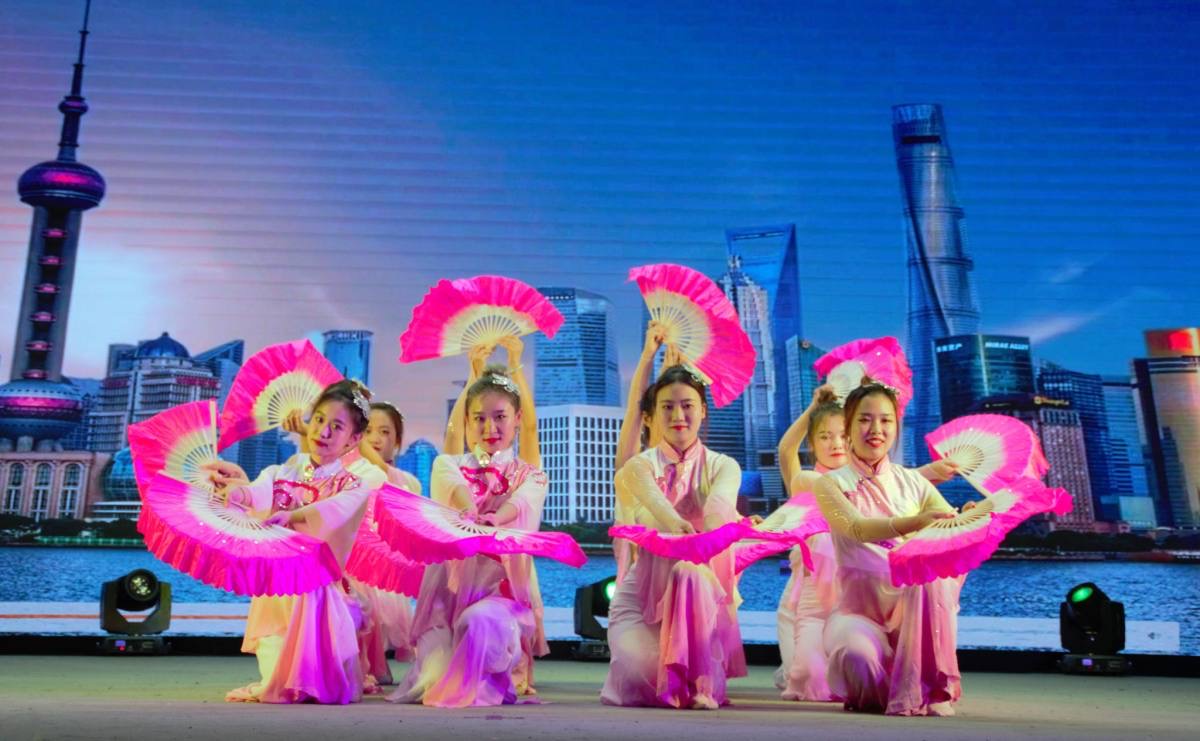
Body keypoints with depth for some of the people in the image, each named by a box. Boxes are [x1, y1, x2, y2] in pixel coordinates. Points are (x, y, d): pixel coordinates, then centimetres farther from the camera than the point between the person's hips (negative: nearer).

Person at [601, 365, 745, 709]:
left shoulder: (722, 466, 3)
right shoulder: (640, 466, 0)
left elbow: (721, 500, -23)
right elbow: (653, 498, -25)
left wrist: (714, 527, -50)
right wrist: (676, 525, -51)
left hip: (698, 597, 1)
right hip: (642, 596, -1)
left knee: (690, 571, -35)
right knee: (646, 673, -28)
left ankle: (703, 682, -23)